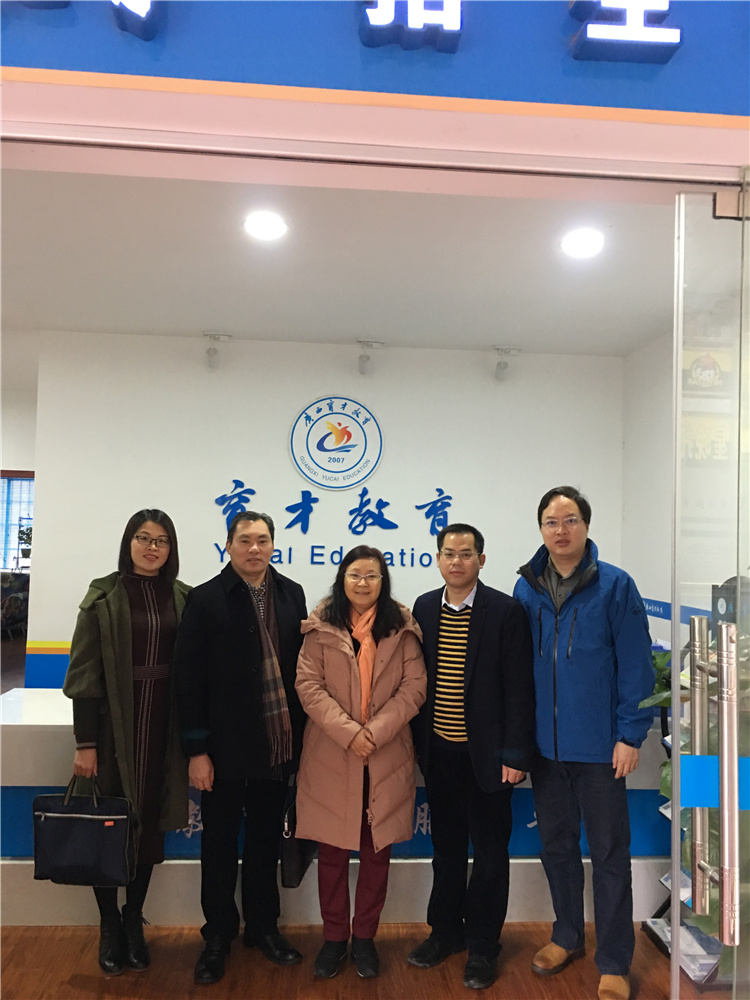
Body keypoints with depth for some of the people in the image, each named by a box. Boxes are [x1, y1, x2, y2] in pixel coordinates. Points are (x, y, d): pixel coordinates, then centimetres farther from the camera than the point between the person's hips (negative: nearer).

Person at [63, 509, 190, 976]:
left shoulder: (182, 597, 4)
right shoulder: (104, 596, -3)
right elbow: (85, 673, -5)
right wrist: (85, 742, -9)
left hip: (163, 726, 2)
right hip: (114, 725, -2)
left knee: (150, 824, 10)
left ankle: (134, 921, 28)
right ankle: (109, 926, 25)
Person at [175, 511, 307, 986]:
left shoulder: (291, 594, 2)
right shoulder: (207, 599, -8)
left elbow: (301, 664, 3)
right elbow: (190, 679, -9)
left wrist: (300, 734, 1)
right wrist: (198, 750, -11)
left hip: (278, 745, 3)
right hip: (226, 748, -3)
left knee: (266, 840, 18)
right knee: (220, 843, 13)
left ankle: (263, 925, 36)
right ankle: (219, 934, 32)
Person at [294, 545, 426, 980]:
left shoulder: (402, 626, 1)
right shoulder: (322, 626, -1)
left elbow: (414, 686, -4)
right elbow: (308, 685, -7)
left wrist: (376, 731, -15)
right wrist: (347, 732, -17)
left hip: (387, 756, 1)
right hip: (332, 755, 0)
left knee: (377, 849, 10)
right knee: (333, 850, 10)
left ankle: (365, 936, 28)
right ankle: (334, 936, 28)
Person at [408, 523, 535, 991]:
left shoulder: (506, 611, -11)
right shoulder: (424, 608, 3)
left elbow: (519, 688, -11)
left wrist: (514, 755, -13)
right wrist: (417, 741, 6)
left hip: (485, 754, -4)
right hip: (439, 753, 4)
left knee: (490, 851, 10)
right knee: (446, 846, 19)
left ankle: (483, 946, 29)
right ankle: (446, 930, 38)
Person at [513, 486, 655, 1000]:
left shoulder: (615, 586, -9)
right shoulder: (527, 588, 2)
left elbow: (636, 666, -8)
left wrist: (630, 735, -11)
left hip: (599, 746, -4)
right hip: (546, 744, 4)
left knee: (610, 853, 8)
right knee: (556, 845, 18)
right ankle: (568, 936, 38)